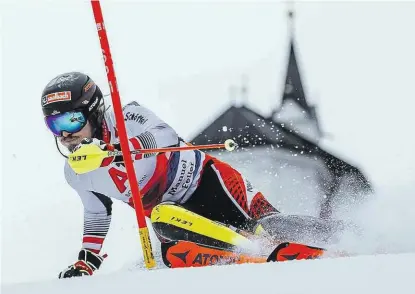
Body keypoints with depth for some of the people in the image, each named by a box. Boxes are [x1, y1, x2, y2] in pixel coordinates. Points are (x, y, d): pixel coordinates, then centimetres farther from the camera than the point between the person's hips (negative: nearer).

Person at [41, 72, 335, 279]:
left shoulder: (126, 117, -18)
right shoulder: (77, 174, 1)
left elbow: (164, 136, -40)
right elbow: (97, 213, 21)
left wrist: (111, 150, -55)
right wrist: (86, 262, 13)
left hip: (205, 181, -4)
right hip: (174, 210, 4)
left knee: (267, 228, -28)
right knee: (176, 253, -31)